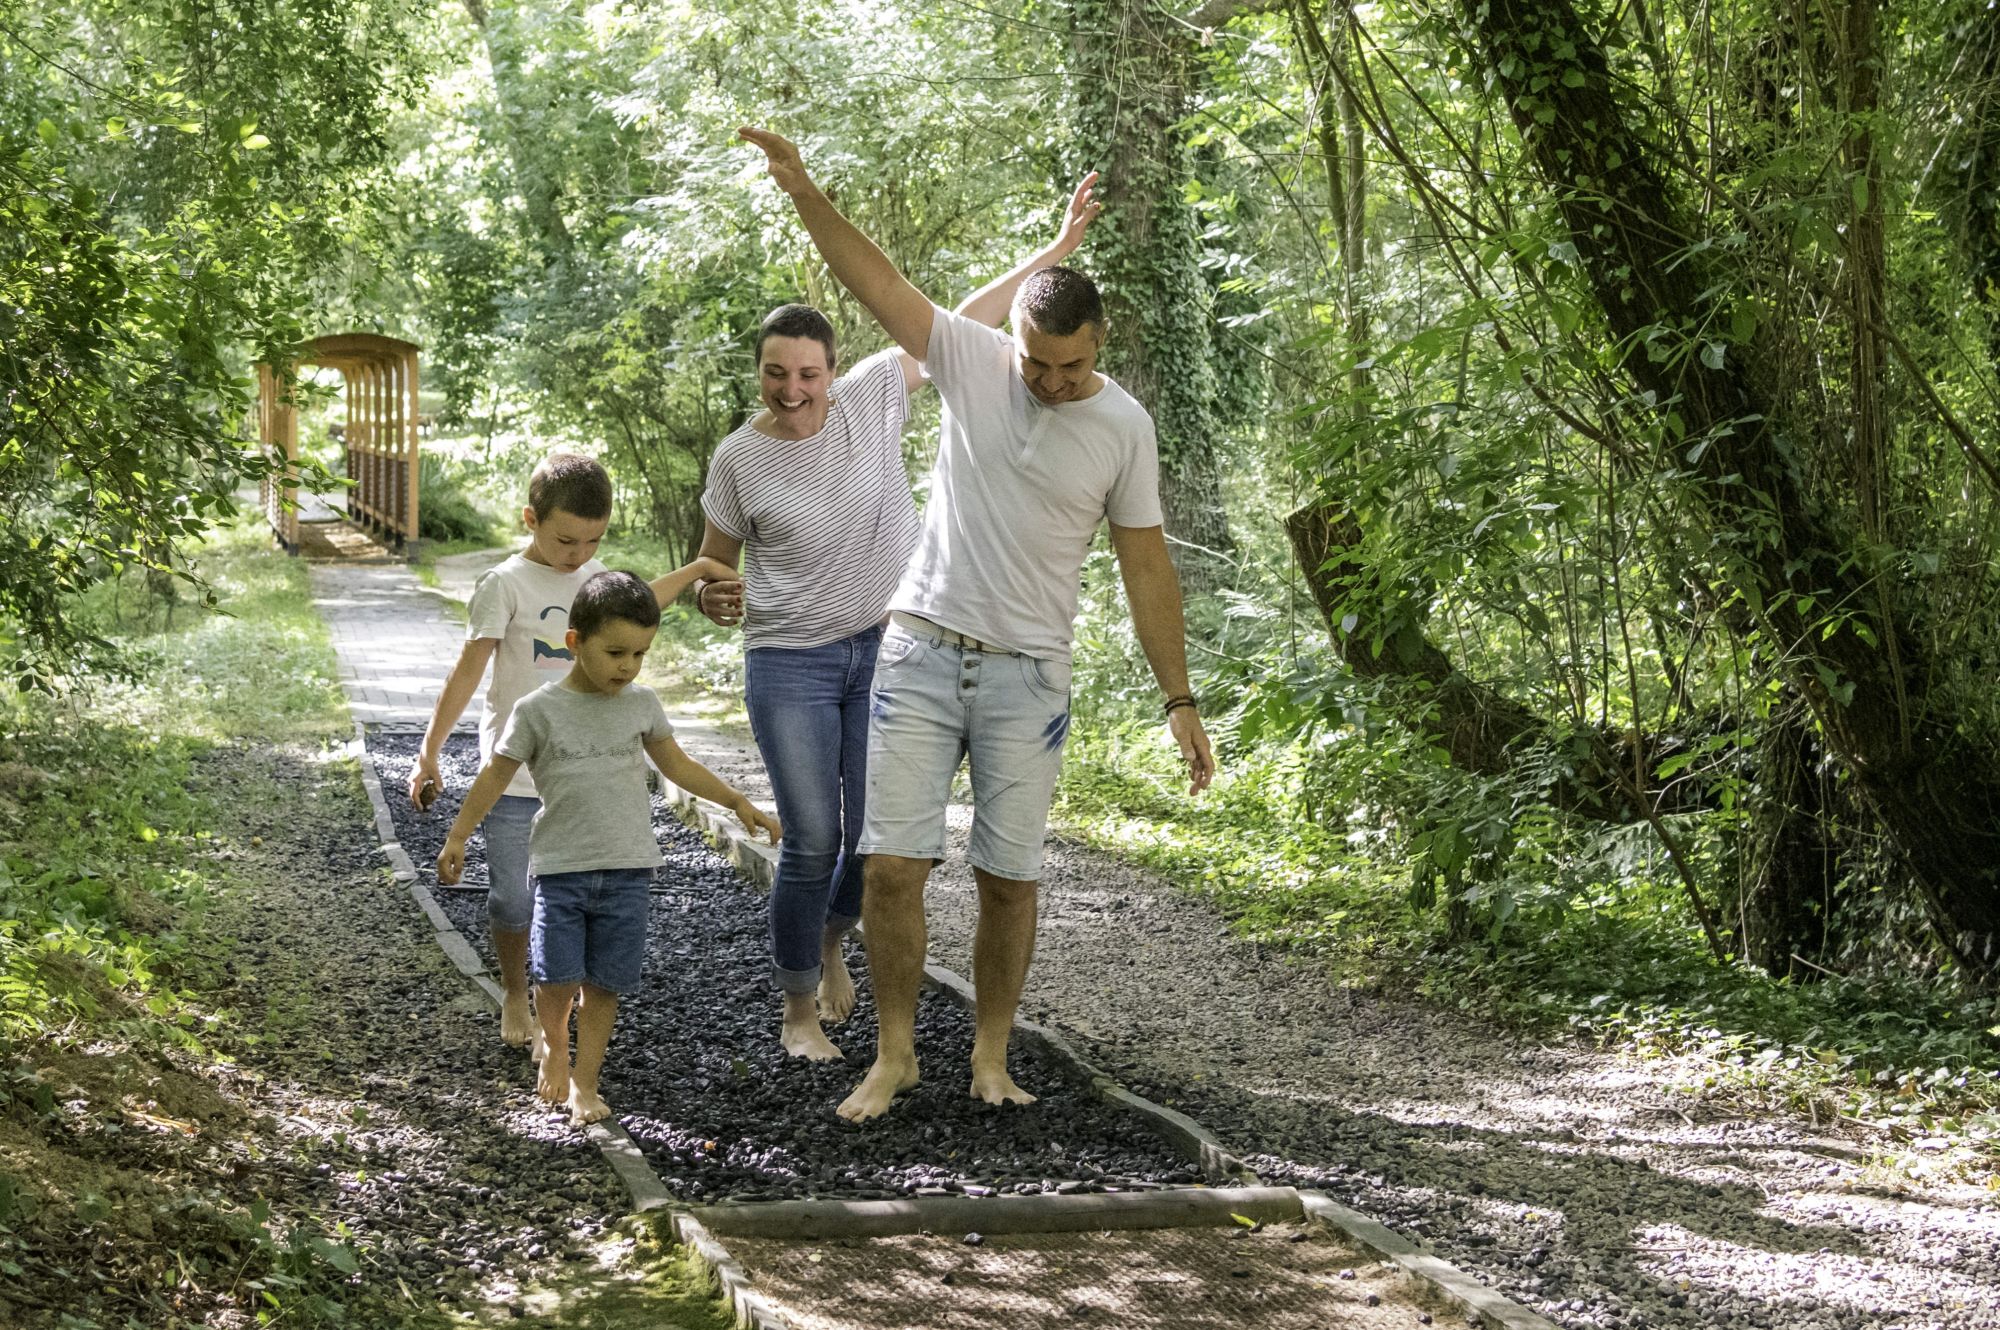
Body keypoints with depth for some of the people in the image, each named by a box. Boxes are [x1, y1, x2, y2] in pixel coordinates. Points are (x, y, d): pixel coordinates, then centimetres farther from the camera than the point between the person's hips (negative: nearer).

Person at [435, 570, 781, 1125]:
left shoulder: (641, 703, 5)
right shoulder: (539, 710, -4)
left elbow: (677, 765, 18)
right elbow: (496, 776, 4)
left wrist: (738, 803, 15)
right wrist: (457, 837, 6)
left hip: (627, 869, 2)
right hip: (561, 868, -2)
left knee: (604, 983, 3)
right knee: (558, 978, -8)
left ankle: (584, 1082, 17)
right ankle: (554, 1046, 22)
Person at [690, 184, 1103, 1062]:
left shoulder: (872, 396, -5)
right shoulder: (740, 459, -8)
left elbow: (960, 325, 1)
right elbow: (711, 565, 3)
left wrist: (1054, 252, 3)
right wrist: (711, 600, -21)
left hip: (885, 648, 2)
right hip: (789, 663, -2)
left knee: (880, 833, 2)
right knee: (812, 845, -5)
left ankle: (831, 942, 35)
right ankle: (799, 1012, 15)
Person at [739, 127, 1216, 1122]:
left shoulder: (1123, 427, -2)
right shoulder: (970, 360, -1)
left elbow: (1146, 567, 2)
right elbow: (873, 279, -8)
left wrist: (1178, 700, 1)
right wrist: (804, 193, -22)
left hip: (1027, 675, 0)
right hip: (921, 655, 0)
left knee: (1008, 877, 2)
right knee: (891, 862, -3)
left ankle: (990, 1057, 19)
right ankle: (894, 1052, 11)